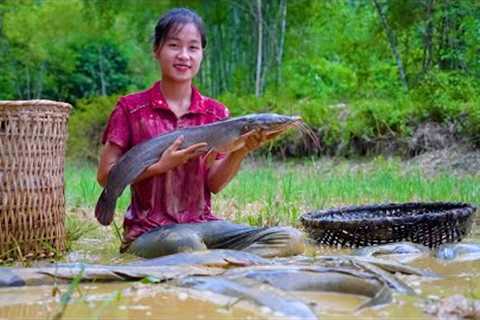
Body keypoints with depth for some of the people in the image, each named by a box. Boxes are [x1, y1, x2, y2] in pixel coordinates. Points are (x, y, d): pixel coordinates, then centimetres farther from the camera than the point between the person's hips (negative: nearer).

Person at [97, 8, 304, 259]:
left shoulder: (216, 113, 8)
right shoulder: (131, 108, -1)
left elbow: (214, 184, 4)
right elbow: (105, 176, -4)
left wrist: (240, 151, -15)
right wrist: (162, 166, -16)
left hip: (202, 225, 5)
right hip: (149, 232, -4)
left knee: (290, 239, -17)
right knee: (187, 243, -41)